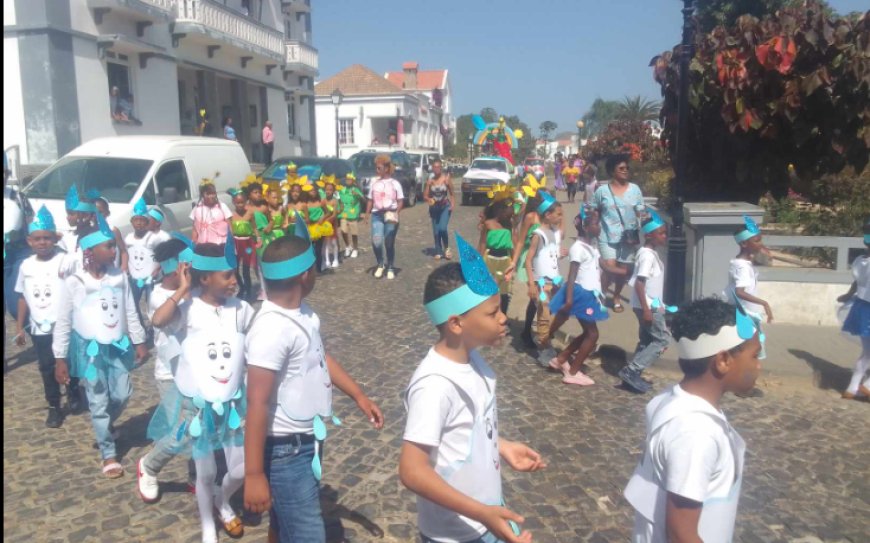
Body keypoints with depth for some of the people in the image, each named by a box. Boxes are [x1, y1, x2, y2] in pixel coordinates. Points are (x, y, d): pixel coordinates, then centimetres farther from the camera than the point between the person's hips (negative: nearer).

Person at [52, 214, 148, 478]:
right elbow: (63, 323, -6)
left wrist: (139, 341, 7)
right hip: (90, 348, -3)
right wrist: (60, 359, -4)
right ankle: (108, 454, 21)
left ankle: (105, 426, 42)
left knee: (122, 394, 9)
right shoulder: (73, 283, -14)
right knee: (99, 402, 6)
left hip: (117, 346, 3)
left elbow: (130, 312, 5)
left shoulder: (120, 277, -5)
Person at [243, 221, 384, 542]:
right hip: (286, 450, -9)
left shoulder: (302, 311, 0)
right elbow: (257, 404, -27)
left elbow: (320, 356, 16)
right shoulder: (272, 330, -28)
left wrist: (358, 395, 16)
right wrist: (254, 474, -24)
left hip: (307, 440, 9)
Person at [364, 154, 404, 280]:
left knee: (389, 244, 3)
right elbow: (370, 200, 14)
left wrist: (396, 212, -18)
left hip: (390, 216, -2)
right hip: (377, 215, 2)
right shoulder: (374, 183, 10)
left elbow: (400, 201, -2)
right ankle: (380, 265, 8)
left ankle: (390, 268, 19)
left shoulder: (395, 183, 0)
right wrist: (367, 213, 2)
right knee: (376, 242, -14)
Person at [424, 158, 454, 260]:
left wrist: (452, 204, -10)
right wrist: (429, 199, -22)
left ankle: (446, 248, 5)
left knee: (442, 228, -18)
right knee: (436, 231, 4)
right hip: (434, 208, 2)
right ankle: (438, 252, 17)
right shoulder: (429, 180, -3)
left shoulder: (446, 178, -6)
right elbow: (425, 195, -1)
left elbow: (451, 193, 2)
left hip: (445, 207, -2)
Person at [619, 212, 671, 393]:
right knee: (663, 339, -6)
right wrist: (646, 309, -27)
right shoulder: (647, 255, -18)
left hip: (651, 305, 10)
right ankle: (630, 371, -7)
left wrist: (658, 305, 23)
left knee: (646, 340, 14)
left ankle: (633, 375, 17)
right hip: (648, 306, -10)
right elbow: (638, 284, -24)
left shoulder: (651, 254, 13)